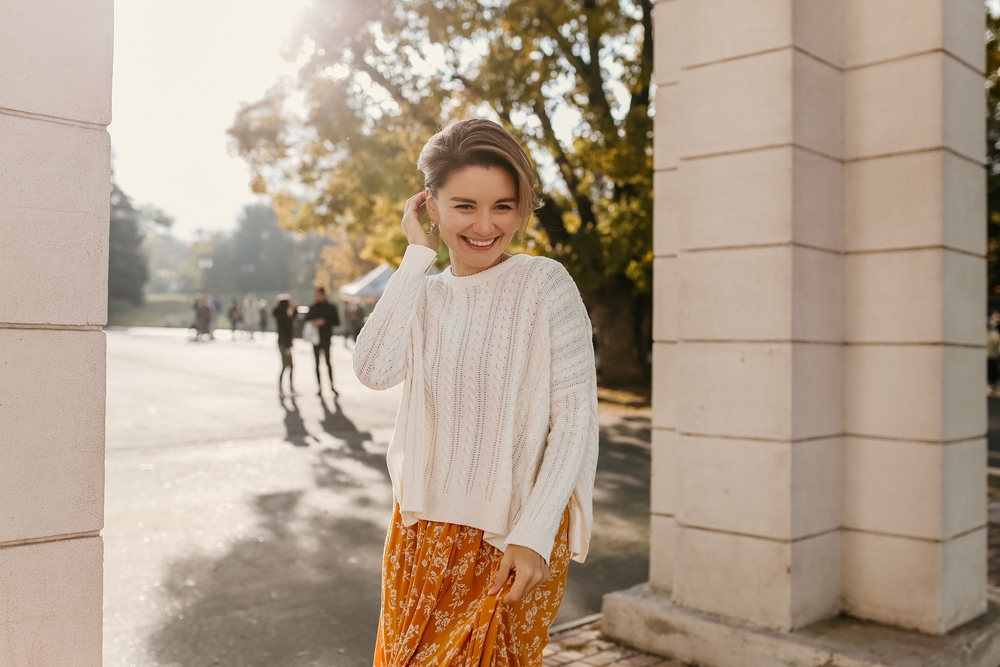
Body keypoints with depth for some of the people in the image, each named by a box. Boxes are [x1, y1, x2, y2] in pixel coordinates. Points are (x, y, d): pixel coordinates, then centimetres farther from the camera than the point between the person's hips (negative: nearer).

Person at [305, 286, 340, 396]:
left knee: (328, 360, -7)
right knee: (317, 362, 3)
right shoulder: (312, 308, 11)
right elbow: (306, 320, 13)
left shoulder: (331, 307, 3)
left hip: (326, 337, -3)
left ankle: (332, 385, 2)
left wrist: (325, 321, -14)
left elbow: (337, 321, 0)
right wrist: (313, 322, -8)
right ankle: (319, 386, 6)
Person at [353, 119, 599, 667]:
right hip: (424, 530, 4)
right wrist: (418, 255, -10)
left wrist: (534, 535, -19)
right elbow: (374, 370, -15)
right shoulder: (426, 295, 4)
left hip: (516, 539, -4)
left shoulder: (545, 283, -10)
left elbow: (575, 414, -13)